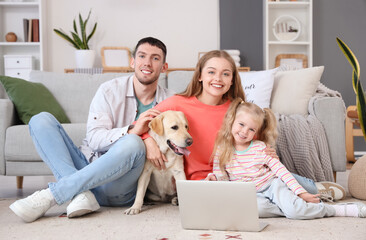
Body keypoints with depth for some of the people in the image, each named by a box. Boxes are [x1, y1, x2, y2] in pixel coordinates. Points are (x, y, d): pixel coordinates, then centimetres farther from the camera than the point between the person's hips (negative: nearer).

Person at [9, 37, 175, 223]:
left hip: (118, 190, -1)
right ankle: (81, 194, -31)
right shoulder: (109, 90, 2)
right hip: (87, 167, 2)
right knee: (41, 120, -12)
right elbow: (94, 138, -10)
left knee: (133, 144, -35)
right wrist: (131, 131, -27)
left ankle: (49, 196, -30)